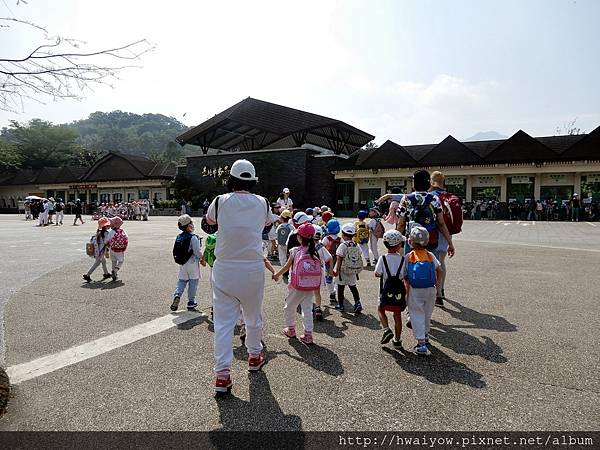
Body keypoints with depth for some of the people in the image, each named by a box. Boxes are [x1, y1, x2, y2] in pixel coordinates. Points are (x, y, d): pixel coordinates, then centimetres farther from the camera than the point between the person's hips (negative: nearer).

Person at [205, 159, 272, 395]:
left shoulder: (220, 202, -6)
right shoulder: (262, 203, -3)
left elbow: (209, 220, 16)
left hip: (224, 269, -1)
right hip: (253, 269, 1)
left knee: (223, 321, 3)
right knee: (253, 316, 20)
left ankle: (222, 373, 0)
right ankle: (254, 355, 39)